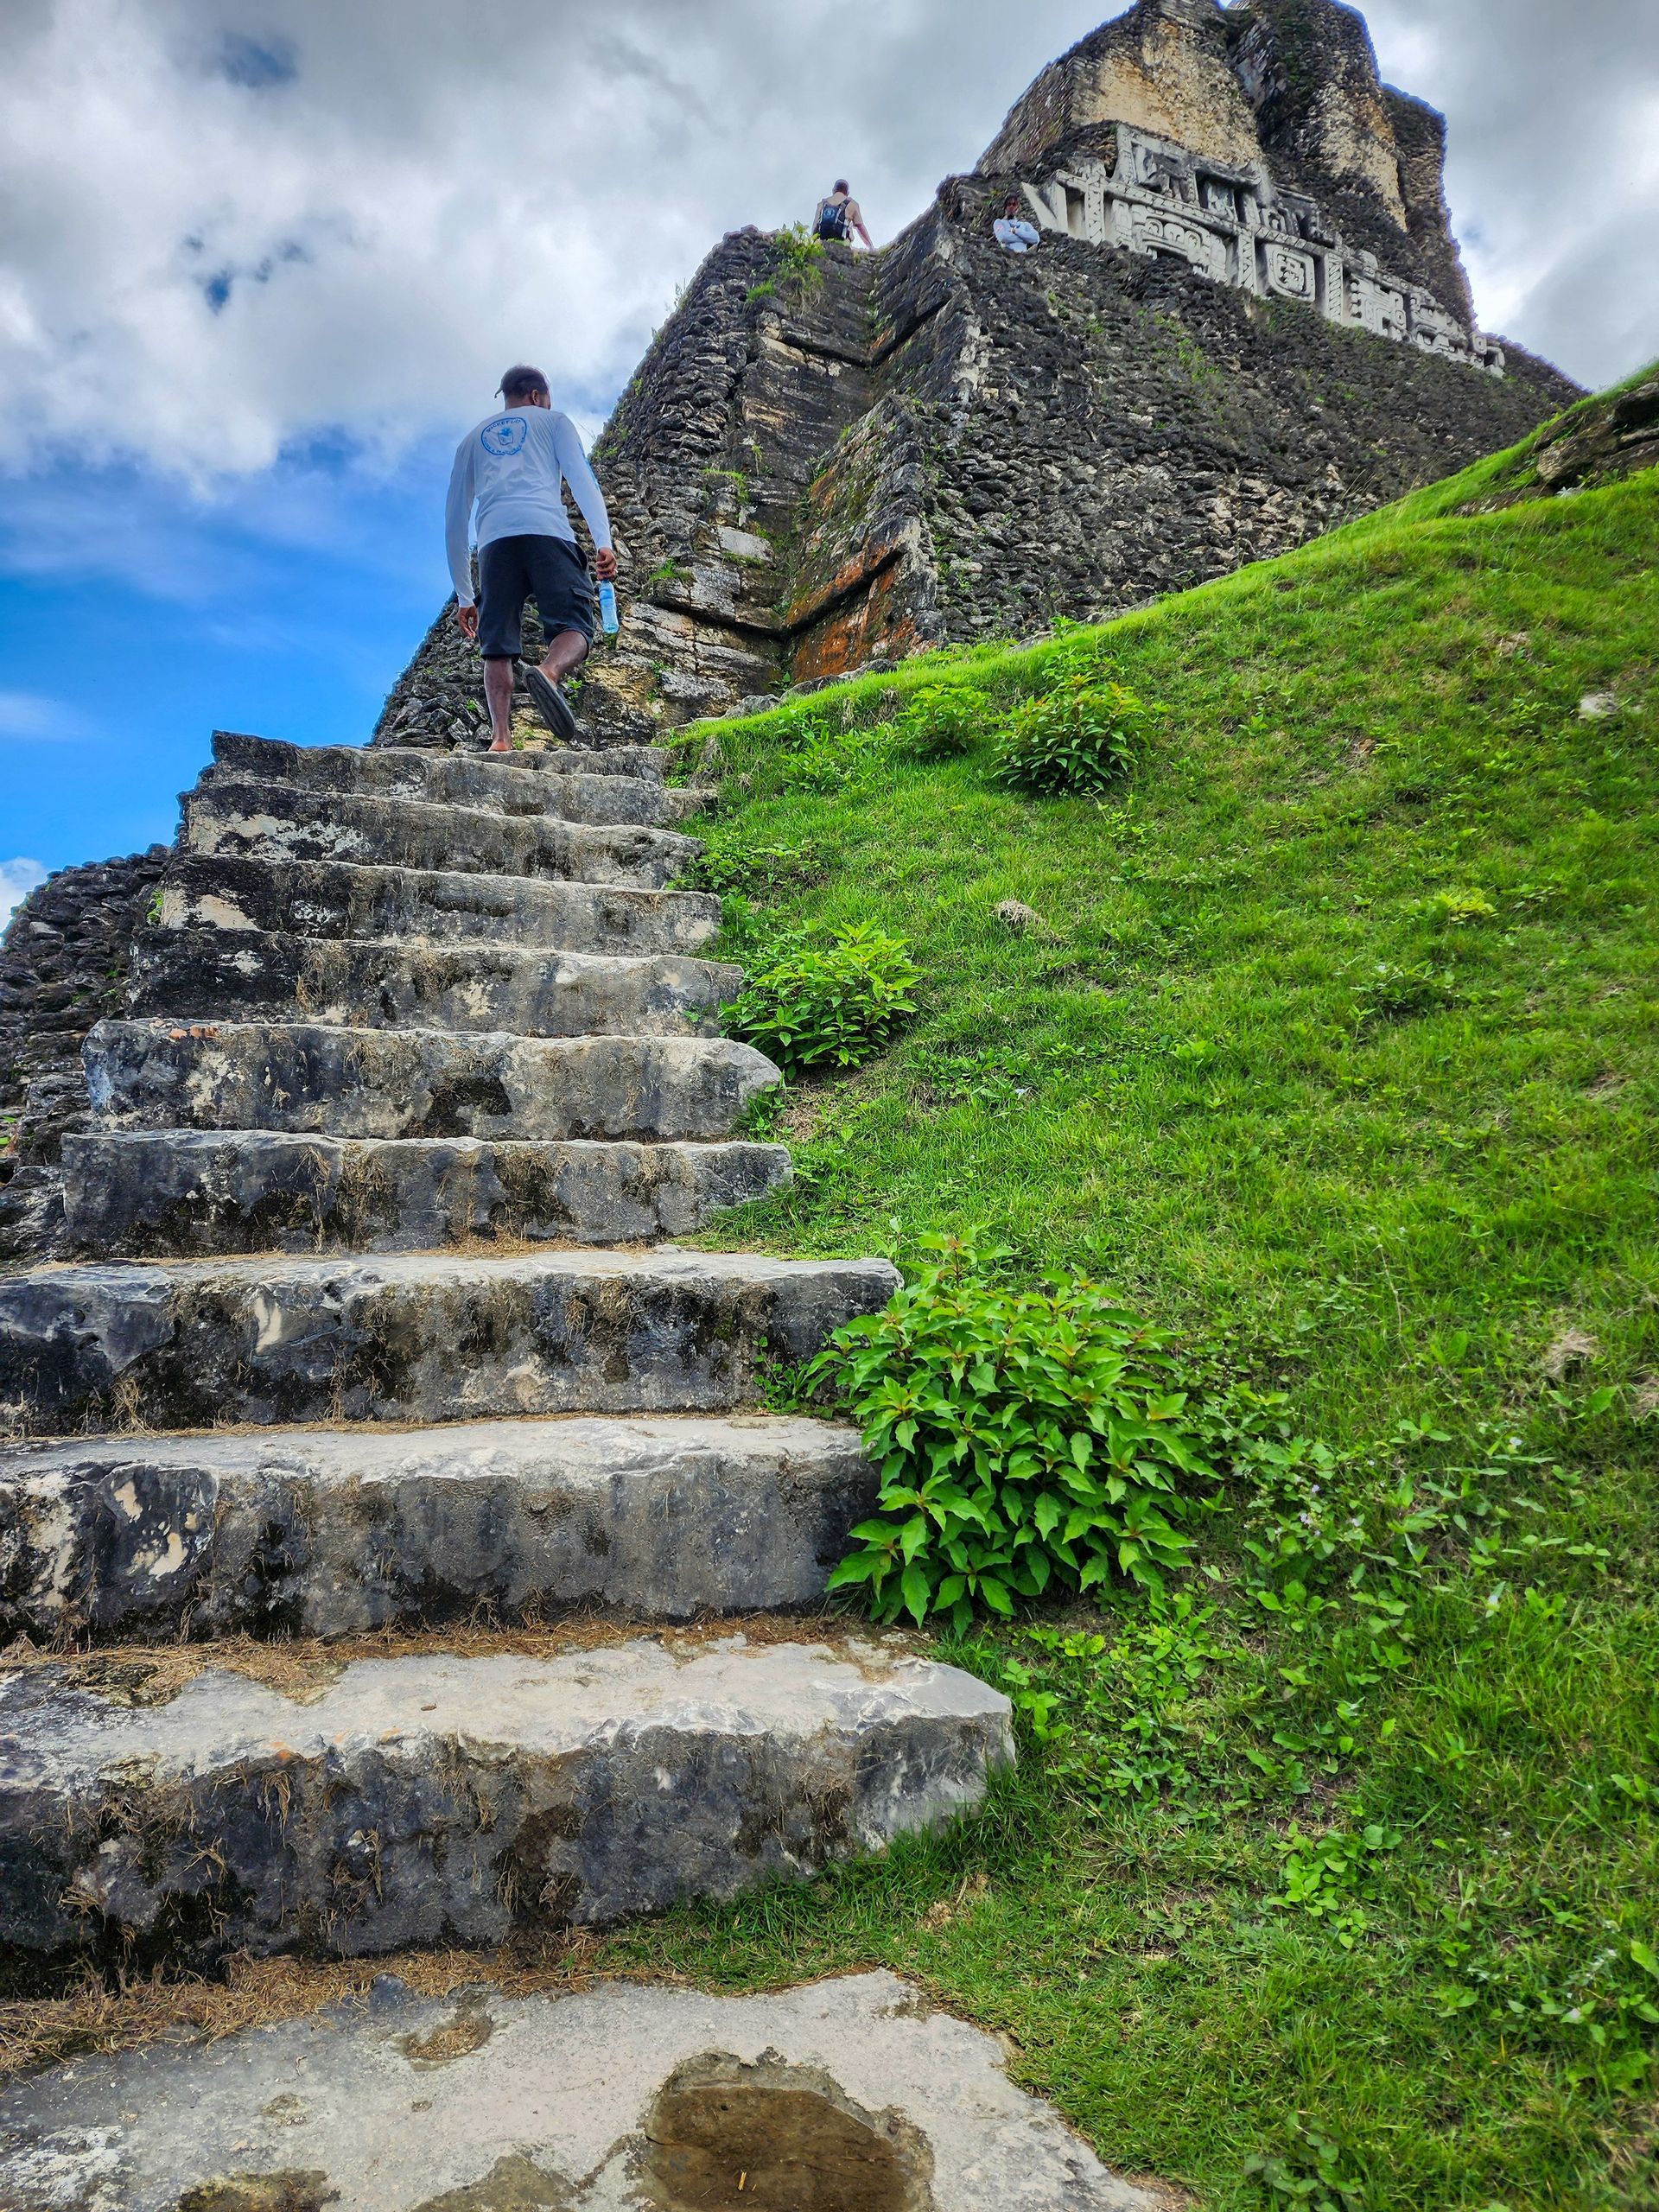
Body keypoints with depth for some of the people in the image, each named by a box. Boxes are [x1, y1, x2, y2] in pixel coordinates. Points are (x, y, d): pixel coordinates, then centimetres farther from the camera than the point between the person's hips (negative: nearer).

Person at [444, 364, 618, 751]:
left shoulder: (472, 439, 33)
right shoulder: (553, 420, 25)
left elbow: (454, 521, 29)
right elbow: (581, 478, 5)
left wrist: (464, 596, 30)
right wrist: (604, 541, -6)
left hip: (495, 540, 3)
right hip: (547, 530, -2)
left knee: (498, 646, 0)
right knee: (574, 626, -8)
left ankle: (500, 737, -19)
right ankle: (549, 672, -42)